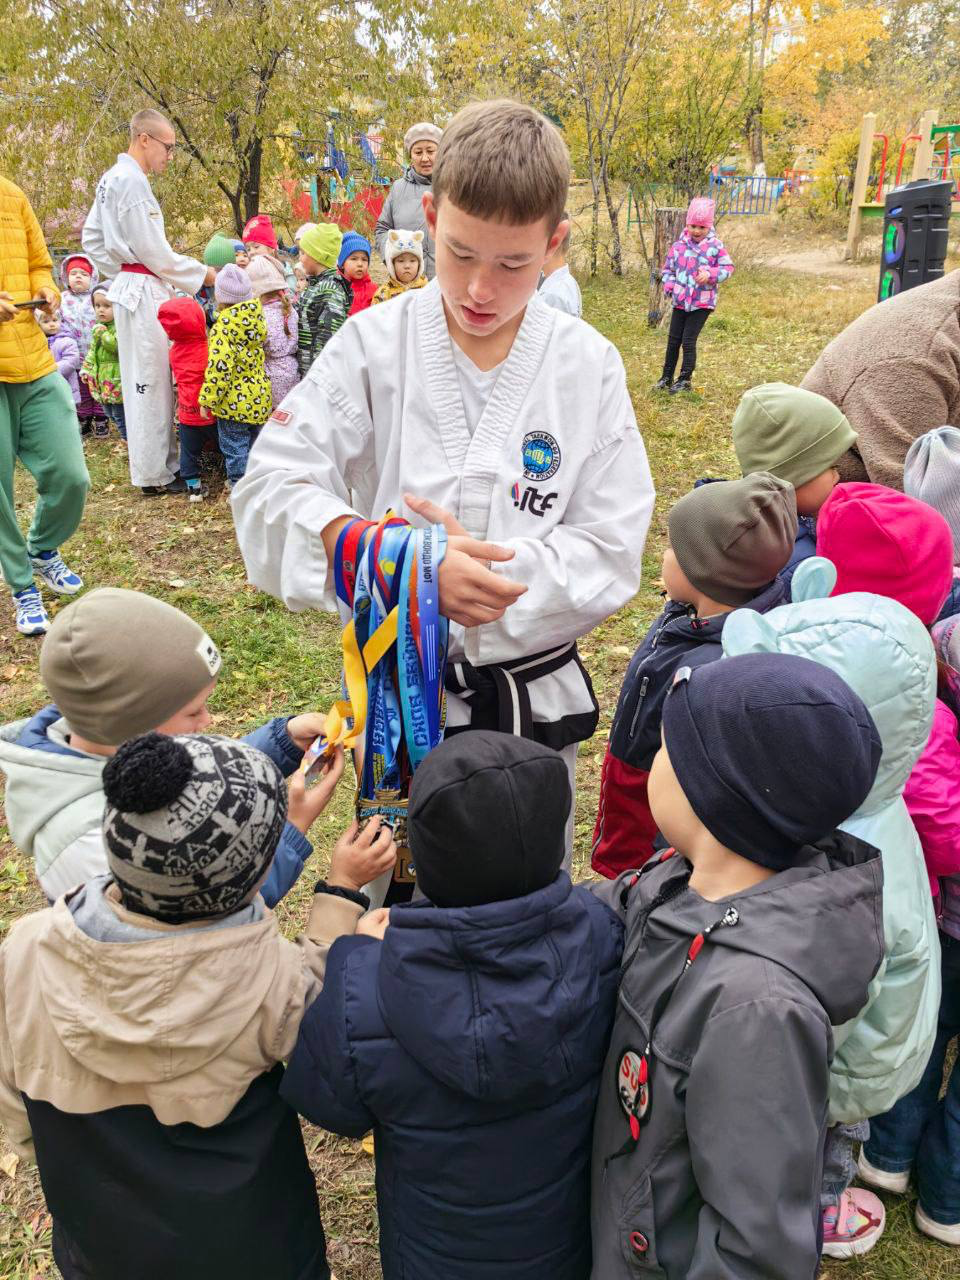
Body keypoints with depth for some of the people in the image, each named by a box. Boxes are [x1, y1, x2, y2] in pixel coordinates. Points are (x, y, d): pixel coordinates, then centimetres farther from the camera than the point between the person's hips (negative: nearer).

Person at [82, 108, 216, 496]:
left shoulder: (112, 178, 15)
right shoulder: (132, 181, -15)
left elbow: (92, 237, 20)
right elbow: (154, 253, -17)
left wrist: (121, 272, 17)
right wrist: (204, 274, -7)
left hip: (131, 286, 10)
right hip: (144, 291, -10)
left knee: (147, 382, 13)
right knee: (150, 383, -5)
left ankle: (162, 462, 21)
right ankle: (154, 474, 2)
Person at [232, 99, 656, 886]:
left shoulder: (589, 367, -7)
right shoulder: (376, 344, -8)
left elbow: (611, 555, -8)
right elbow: (272, 490, -13)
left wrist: (482, 563, -24)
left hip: (533, 698, 1)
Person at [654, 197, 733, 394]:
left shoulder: (715, 246, -6)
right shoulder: (678, 246, 1)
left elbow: (728, 267, -4)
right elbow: (667, 269, 9)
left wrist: (710, 274, -21)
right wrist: (670, 286, -9)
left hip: (703, 302, -3)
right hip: (681, 301, 4)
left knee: (689, 340, -5)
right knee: (673, 339, 8)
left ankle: (685, 379, 8)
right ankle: (667, 377, 21)